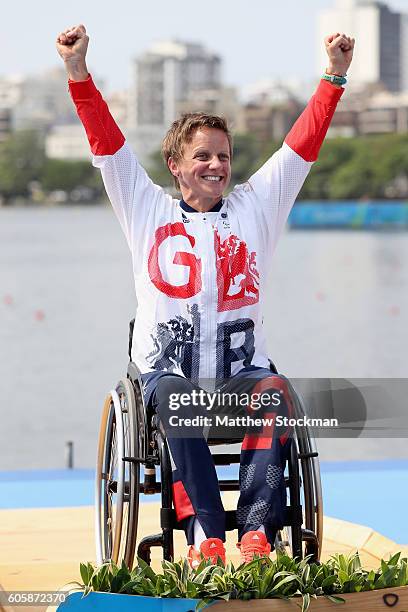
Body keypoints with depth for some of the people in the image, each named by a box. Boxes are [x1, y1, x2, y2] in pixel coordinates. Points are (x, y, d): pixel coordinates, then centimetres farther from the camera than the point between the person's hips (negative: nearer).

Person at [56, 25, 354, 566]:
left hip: (242, 374, 1)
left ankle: (257, 532, -41)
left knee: (276, 392, -32)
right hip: (167, 374, -1)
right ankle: (206, 537, -43)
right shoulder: (148, 209, 12)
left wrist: (334, 77, 3)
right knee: (178, 400, -35)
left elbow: (303, 144, 9)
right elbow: (106, 141, 6)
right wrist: (79, 72, -3)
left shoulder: (254, 207, 14)